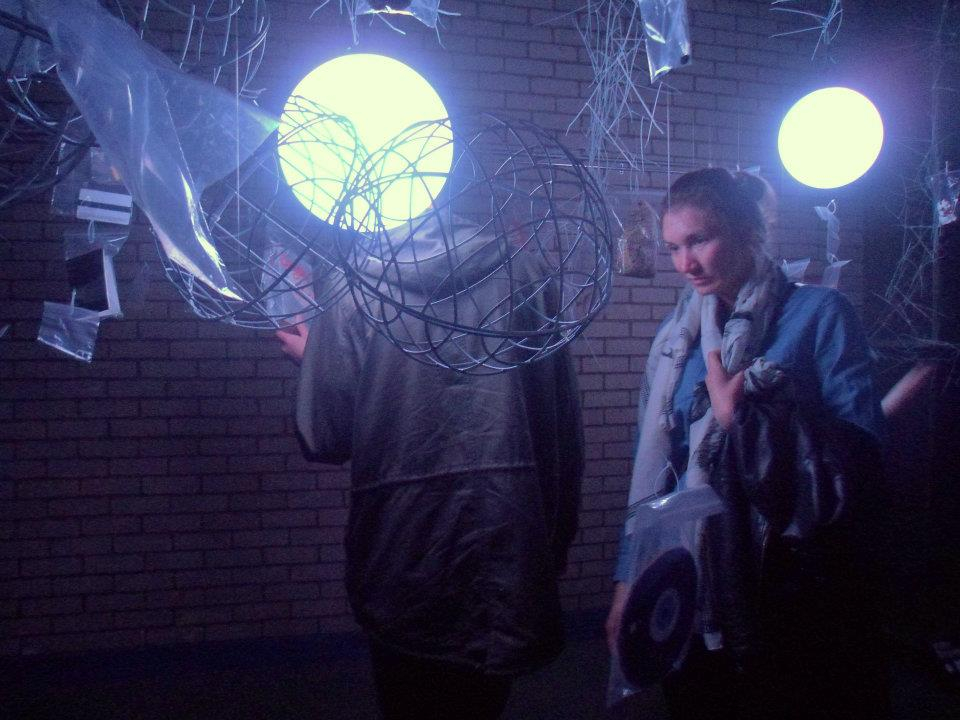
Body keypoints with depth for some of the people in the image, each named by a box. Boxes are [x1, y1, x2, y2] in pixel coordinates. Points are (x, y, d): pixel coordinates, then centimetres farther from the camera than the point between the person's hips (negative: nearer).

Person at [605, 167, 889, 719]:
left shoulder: (820, 315, -6)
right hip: (694, 591, 4)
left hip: (798, 590, -3)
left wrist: (745, 414, -20)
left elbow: (863, 452, -11)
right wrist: (629, 577, 7)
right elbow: (652, 466, 8)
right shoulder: (678, 334, 7)